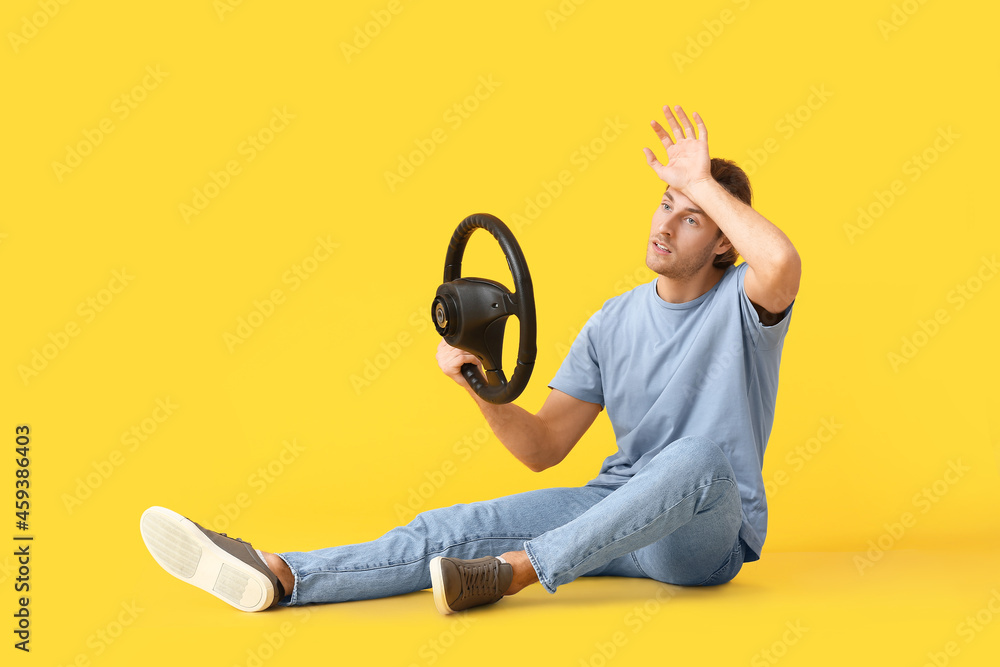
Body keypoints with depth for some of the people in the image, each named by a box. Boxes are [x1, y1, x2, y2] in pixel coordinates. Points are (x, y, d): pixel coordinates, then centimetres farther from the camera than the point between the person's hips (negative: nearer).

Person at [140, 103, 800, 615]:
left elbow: (783, 263, -34)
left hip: (708, 535, -4)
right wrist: (479, 382, -14)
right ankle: (278, 577, -33)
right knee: (453, 528, -15)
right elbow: (543, 447, 4)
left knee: (697, 458, -40)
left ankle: (512, 570, -39)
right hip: (612, 510, 4)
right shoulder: (613, 323, 9)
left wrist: (703, 183, -22)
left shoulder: (741, 301, -5)